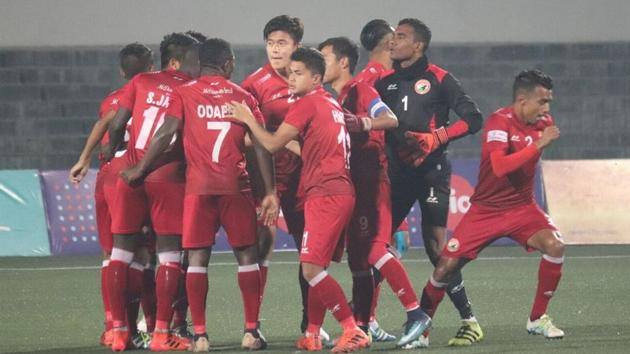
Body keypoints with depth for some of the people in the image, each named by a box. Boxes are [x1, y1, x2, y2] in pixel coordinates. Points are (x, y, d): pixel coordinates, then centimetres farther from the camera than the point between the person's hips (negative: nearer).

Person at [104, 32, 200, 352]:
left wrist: (112, 150, 21)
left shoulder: (141, 82, 8)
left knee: (122, 248, 10)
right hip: (168, 177, -3)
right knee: (169, 252, 2)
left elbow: (116, 124, 4)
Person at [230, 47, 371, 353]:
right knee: (315, 267, 13)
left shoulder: (306, 104, -8)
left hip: (324, 194, -10)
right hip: (340, 192, 10)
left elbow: (272, 144, -9)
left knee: (312, 268, -13)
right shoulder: (331, 104, 18)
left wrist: (248, 119, 2)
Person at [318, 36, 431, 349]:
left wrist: (363, 123, -38)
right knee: (357, 256, 9)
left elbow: (391, 120, -23)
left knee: (373, 249, -19)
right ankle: (361, 328, 12)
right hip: (350, 183, 9)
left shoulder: (361, 91, -7)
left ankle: (415, 313, -19)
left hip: (371, 181, -9)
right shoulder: (336, 100, 19)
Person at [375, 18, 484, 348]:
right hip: (398, 173, 6)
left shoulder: (438, 79, -3)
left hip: (431, 172, -5)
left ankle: (469, 320, -4)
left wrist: (436, 137, -16)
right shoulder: (386, 83, 12)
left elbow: (472, 118, -7)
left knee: (436, 247, -11)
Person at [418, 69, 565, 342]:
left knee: (554, 245, -23)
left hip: (522, 207, 4)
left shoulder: (543, 123, 1)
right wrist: (538, 144, -31)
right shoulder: (500, 122, -18)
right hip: (485, 209, -4)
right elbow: (500, 166, -33)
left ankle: (537, 319, -7)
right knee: (447, 266, -7)